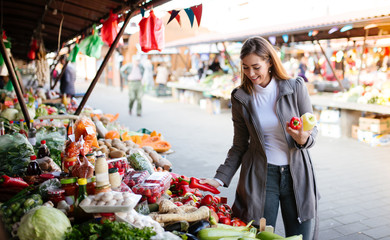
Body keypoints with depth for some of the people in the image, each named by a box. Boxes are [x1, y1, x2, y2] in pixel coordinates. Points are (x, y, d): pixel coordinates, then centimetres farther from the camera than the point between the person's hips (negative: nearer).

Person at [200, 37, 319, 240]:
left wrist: (303, 139, -20)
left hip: (296, 174, 0)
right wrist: (220, 178, -1)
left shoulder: (295, 88, -4)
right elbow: (239, 146, 7)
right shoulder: (241, 98, 0)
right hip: (260, 176, 0)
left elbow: (312, 129, 3)